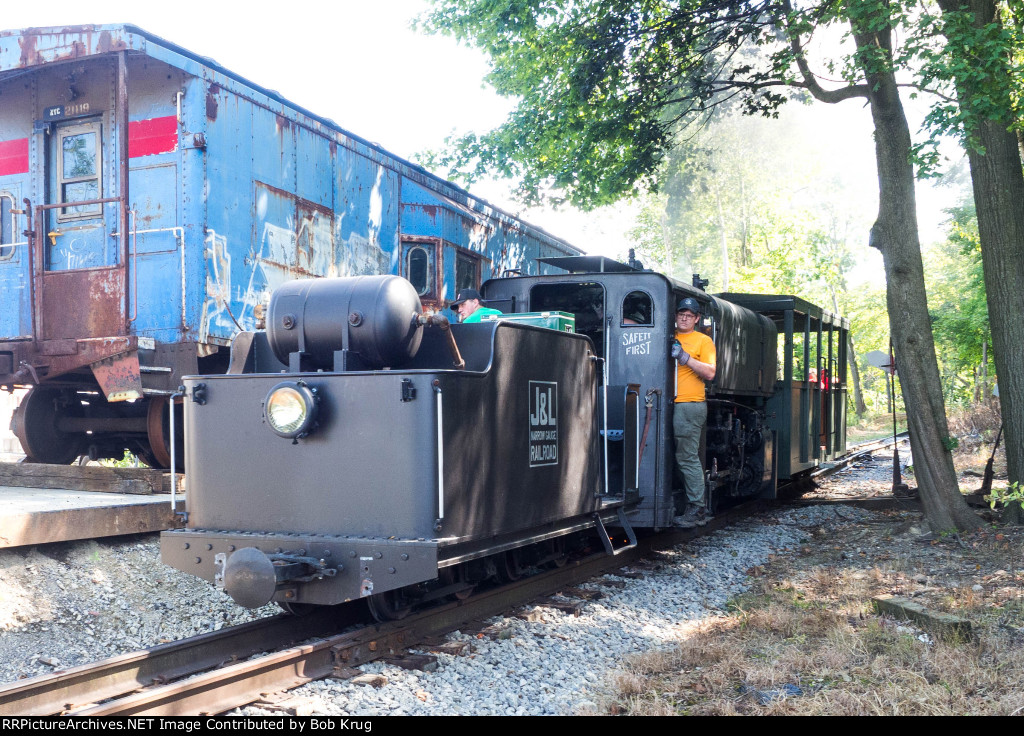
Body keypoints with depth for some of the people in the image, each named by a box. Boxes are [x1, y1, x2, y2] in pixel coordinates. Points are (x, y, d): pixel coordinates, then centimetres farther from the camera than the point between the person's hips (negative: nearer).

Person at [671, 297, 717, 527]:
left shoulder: (703, 340, 3)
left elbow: (710, 372, -7)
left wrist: (684, 357, -14)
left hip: (690, 404, -6)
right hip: (672, 404, 6)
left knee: (687, 458, -9)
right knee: (684, 458, 9)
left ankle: (696, 510, -5)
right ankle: (695, 507, 16)